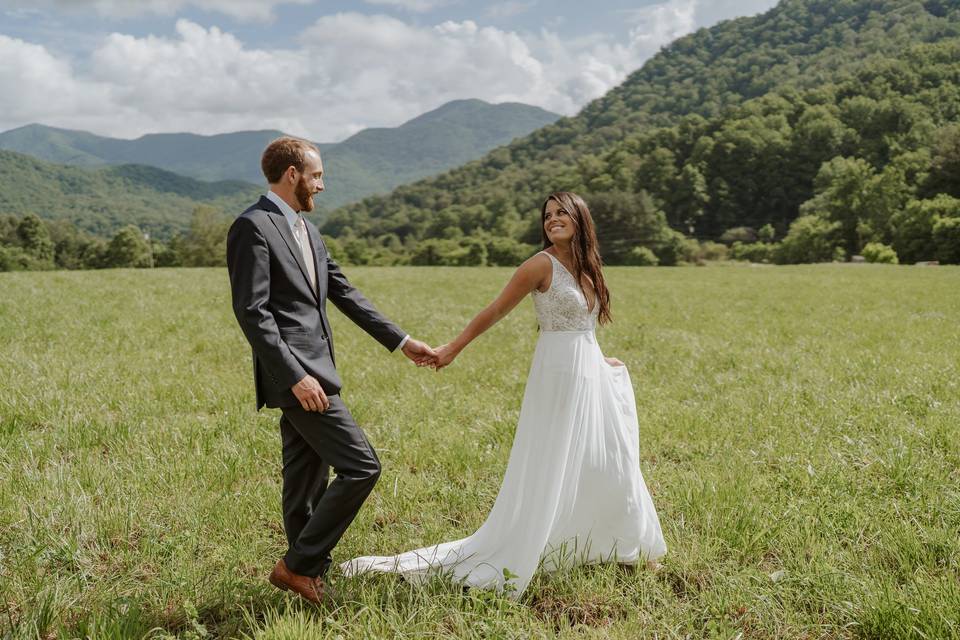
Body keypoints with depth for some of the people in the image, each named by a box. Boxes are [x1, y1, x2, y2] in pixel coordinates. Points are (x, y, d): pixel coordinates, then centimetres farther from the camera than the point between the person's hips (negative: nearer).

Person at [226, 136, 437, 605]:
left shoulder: (307, 231, 17)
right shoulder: (253, 227, -11)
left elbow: (345, 294, 19)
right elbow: (252, 313, -18)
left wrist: (402, 342, 16)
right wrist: (296, 377, -23)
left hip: (311, 372, 9)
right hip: (295, 375, -9)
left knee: (307, 486, 14)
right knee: (361, 466, -10)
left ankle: (307, 574, 24)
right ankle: (299, 564, 1)